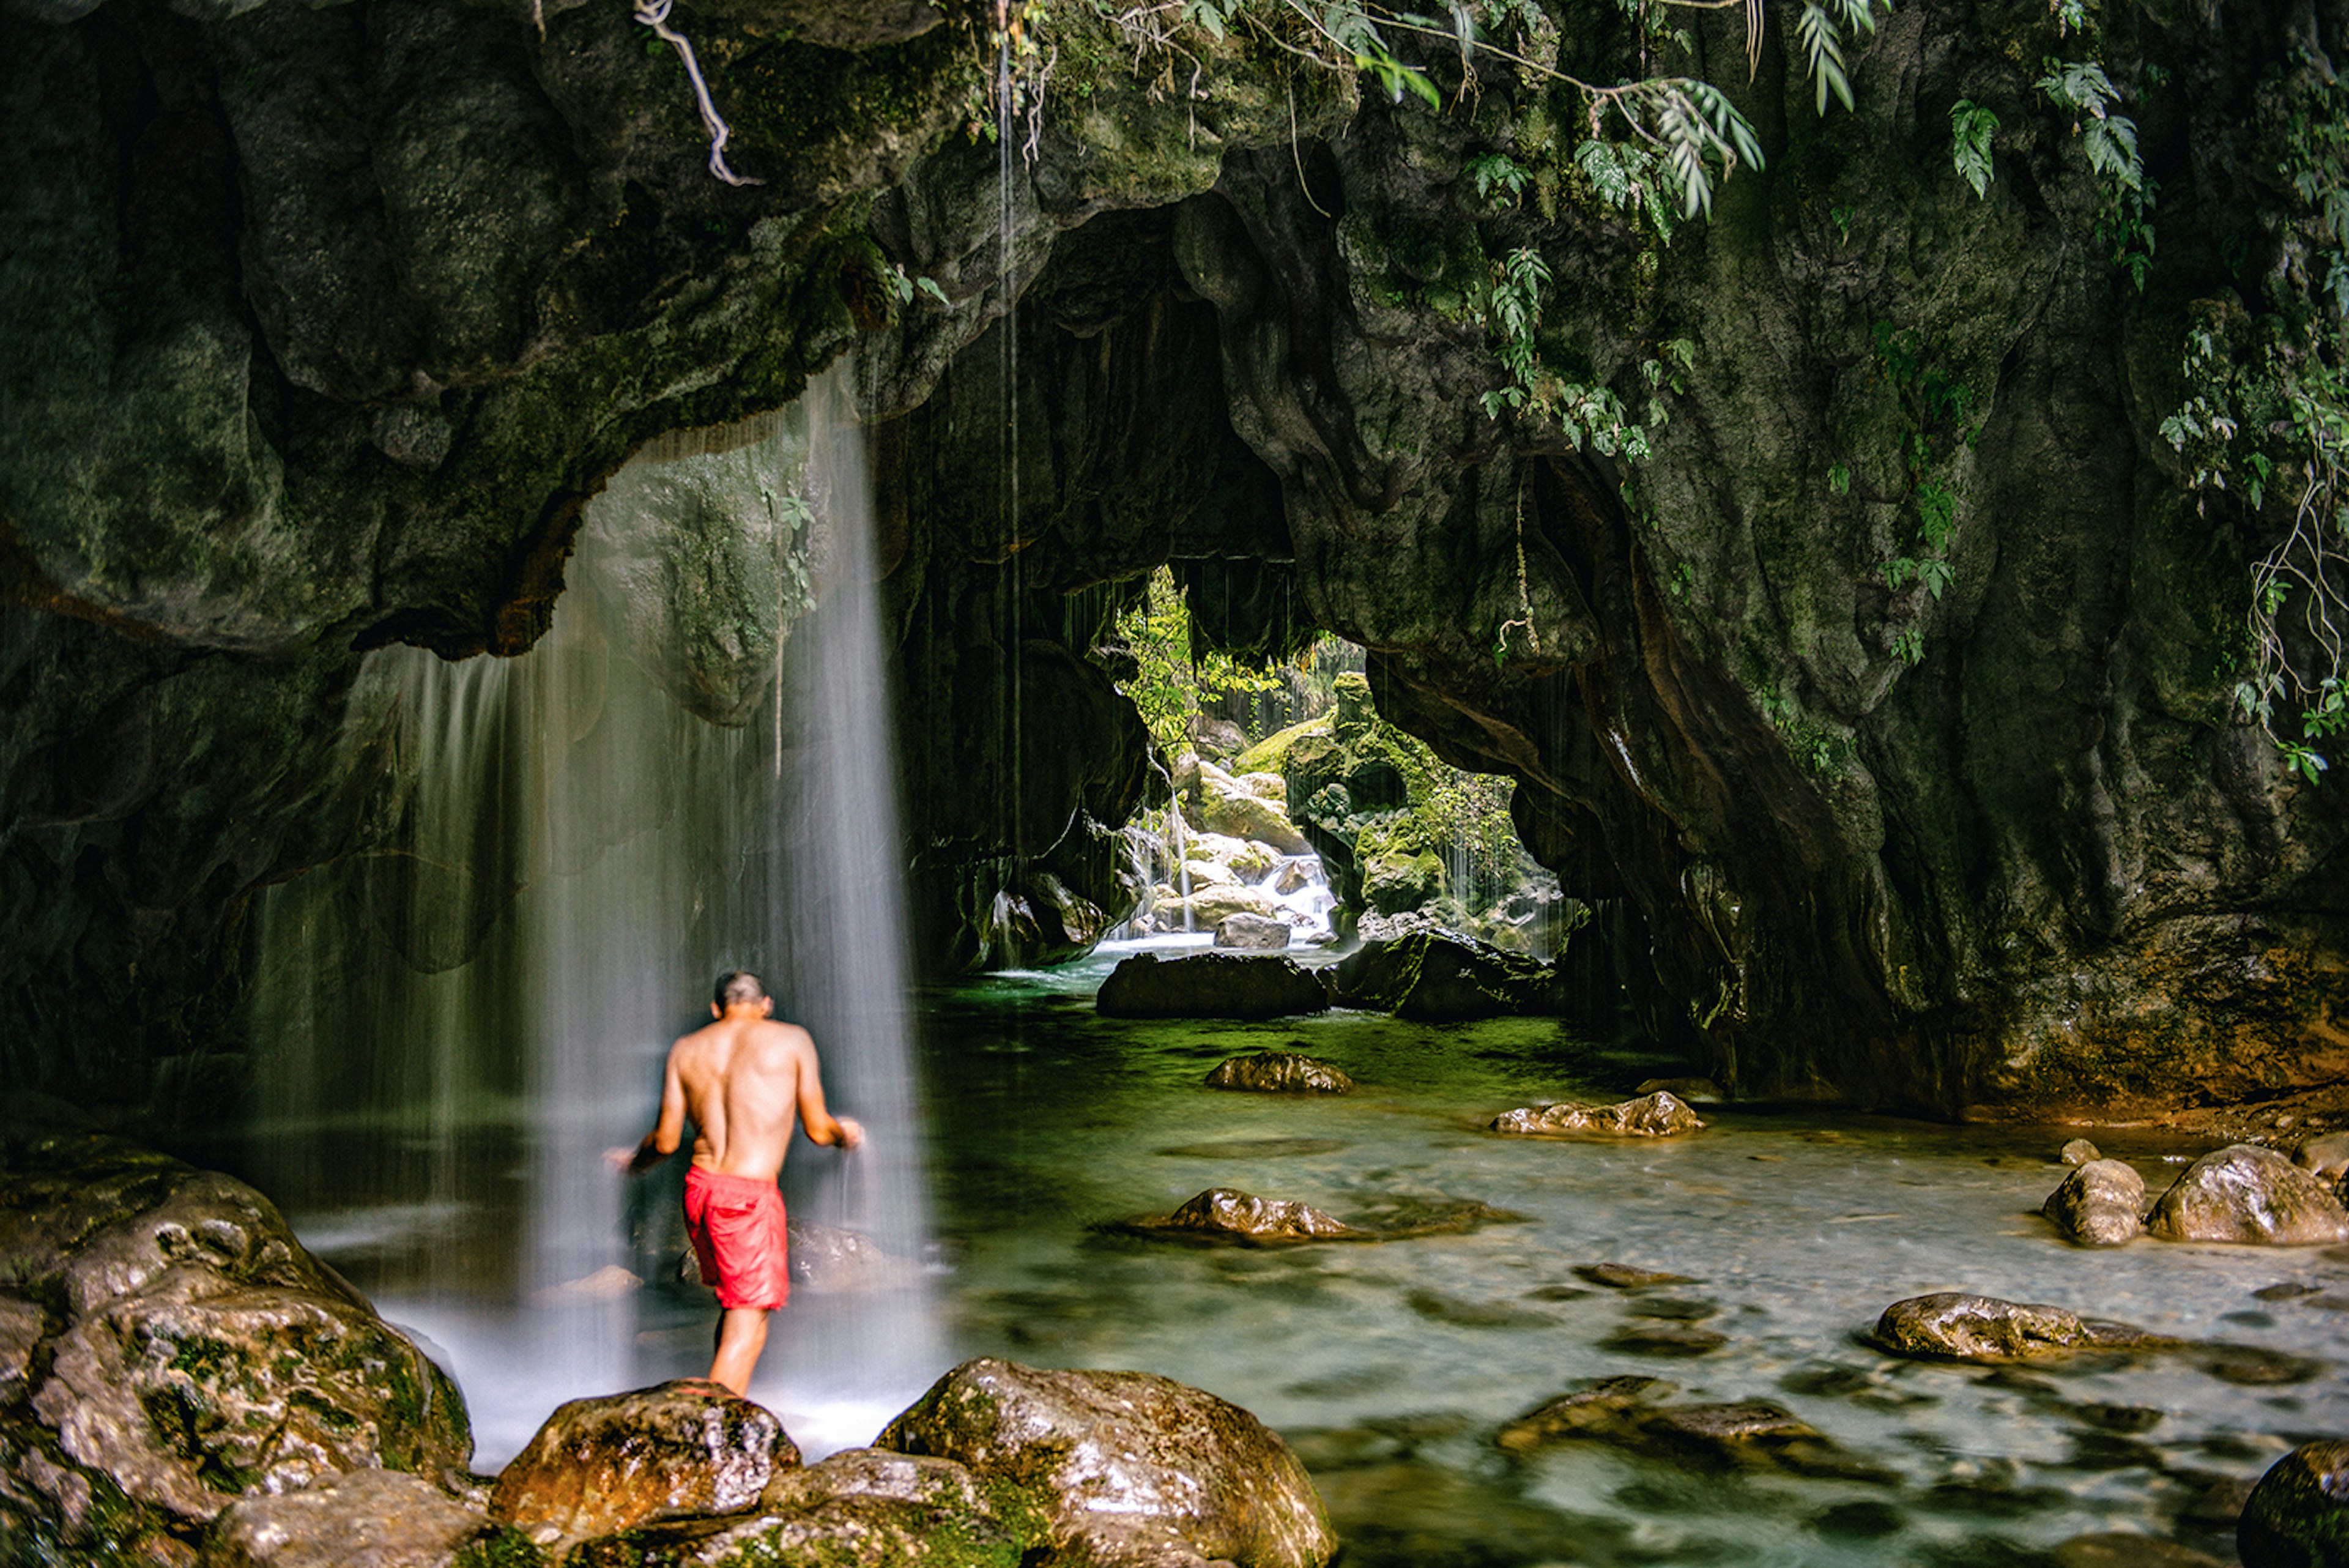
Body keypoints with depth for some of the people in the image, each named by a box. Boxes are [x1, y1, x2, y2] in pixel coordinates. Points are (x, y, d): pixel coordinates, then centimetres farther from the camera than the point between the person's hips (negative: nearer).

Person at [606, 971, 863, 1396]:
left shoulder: (686, 1049, 10)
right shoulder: (791, 1040, 2)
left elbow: (666, 1141, 10)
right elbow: (818, 1130, 4)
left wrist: (635, 1161, 31)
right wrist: (846, 1134, 26)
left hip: (700, 1187, 5)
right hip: (750, 1196, -5)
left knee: (736, 1306, 20)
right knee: (748, 1321, 0)